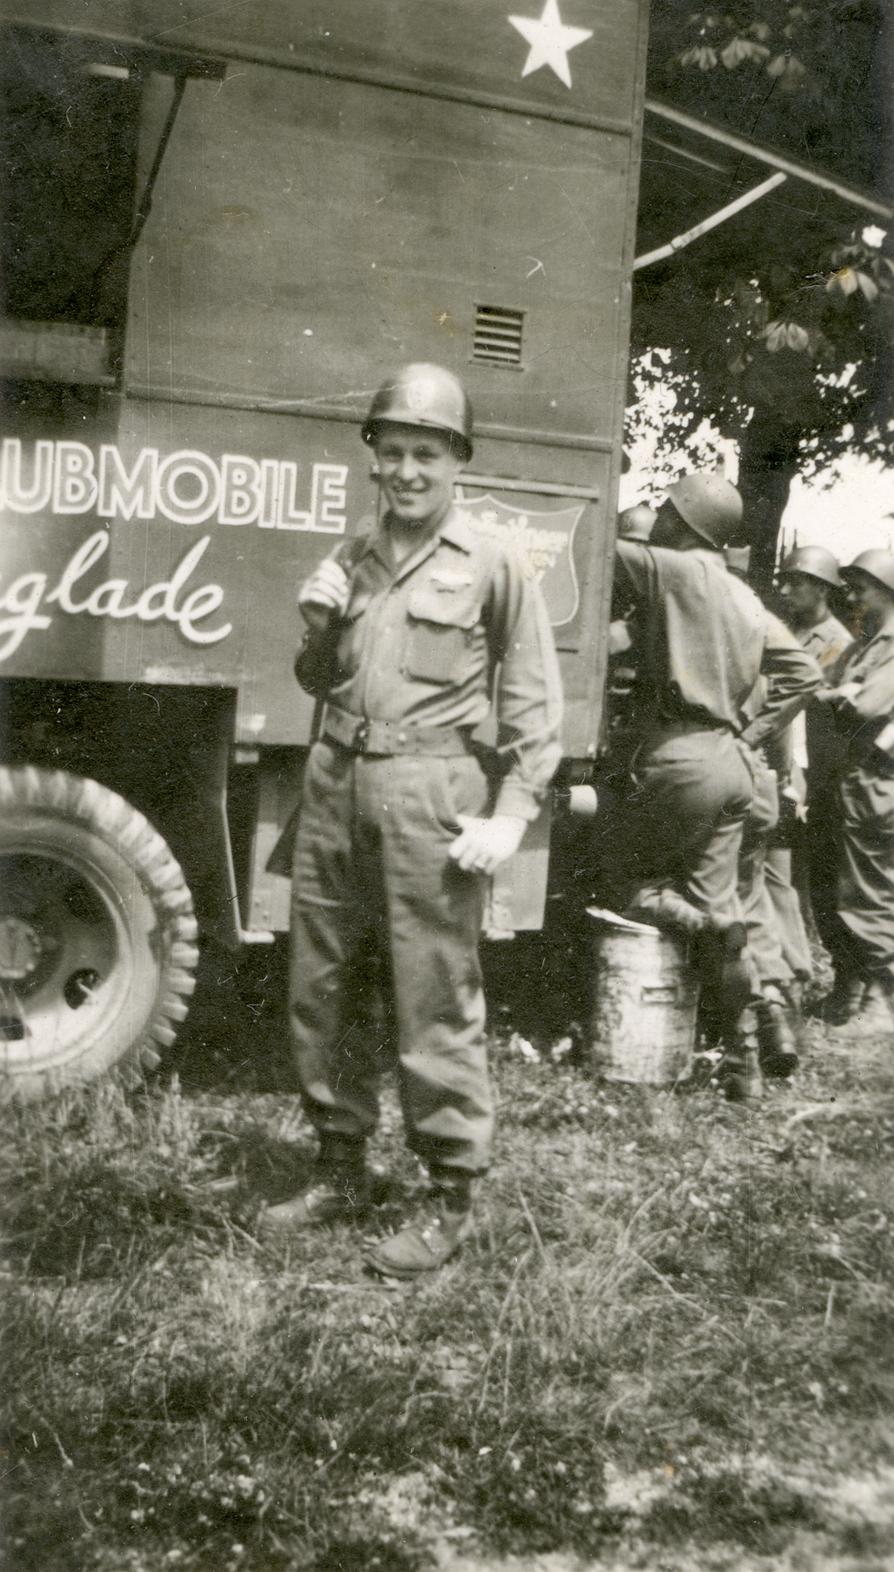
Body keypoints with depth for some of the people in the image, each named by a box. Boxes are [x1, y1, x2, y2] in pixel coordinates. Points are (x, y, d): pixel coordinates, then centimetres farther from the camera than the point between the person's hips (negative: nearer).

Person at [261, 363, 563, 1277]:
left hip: (427, 795, -6)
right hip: (335, 786, 7)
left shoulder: (491, 568, -2)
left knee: (434, 1006, -2)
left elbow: (533, 705, -4)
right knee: (314, 990, 12)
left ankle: (451, 1201, 12)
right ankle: (340, 1172, 28)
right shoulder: (353, 561, 15)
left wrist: (510, 816, -13)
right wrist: (318, 629, 2)